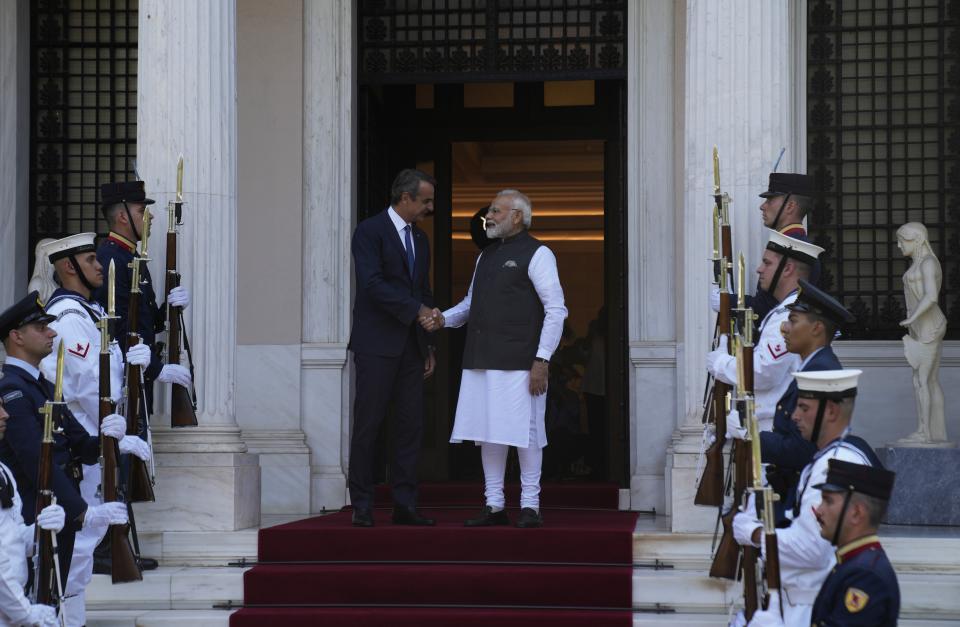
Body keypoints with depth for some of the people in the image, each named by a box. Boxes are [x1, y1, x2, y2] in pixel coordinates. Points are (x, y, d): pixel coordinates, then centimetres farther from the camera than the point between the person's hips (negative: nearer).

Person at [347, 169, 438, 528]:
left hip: (410, 346, 7)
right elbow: (372, 284, -17)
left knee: (411, 426, 3)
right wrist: (417, 310, -19)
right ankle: (362, 507, 1)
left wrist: (428, 345, 16)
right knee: (367, 424, -4)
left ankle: (404, 505, 7)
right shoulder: (370, 231, -6)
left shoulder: (420, 239, 18)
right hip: (377, 345, -7)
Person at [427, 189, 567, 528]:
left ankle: (530, 505, 3)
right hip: (482, 361, 7)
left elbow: (556, 310, -8)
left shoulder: (536, 254, -4)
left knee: (523, 432, -4)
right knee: (488, 432, 7)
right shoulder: (486, 255, 19)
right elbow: (470, 303, 25)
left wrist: (542, 361, -14)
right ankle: (494, 506, 13)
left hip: (518, 362, -7)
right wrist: (443, 319, 4)